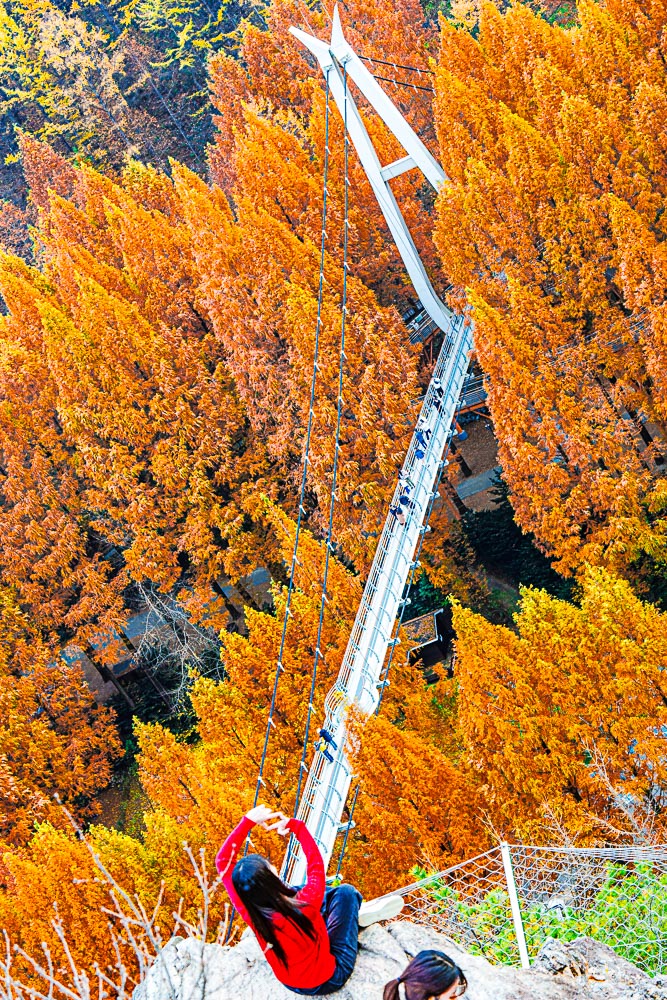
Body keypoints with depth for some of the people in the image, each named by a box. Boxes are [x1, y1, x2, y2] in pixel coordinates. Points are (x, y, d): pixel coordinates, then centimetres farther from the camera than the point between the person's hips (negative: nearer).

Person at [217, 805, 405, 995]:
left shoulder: (249, 912, -26)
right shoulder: (303, 906, -38)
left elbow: (223, 860, -15)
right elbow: (316, 863, -20)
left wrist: (248, 821, -16)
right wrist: (296, 826, -11)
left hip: (291, 983, 5)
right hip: (327, 980, -5)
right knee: (345, 892, 3)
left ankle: (357, 912, 34)